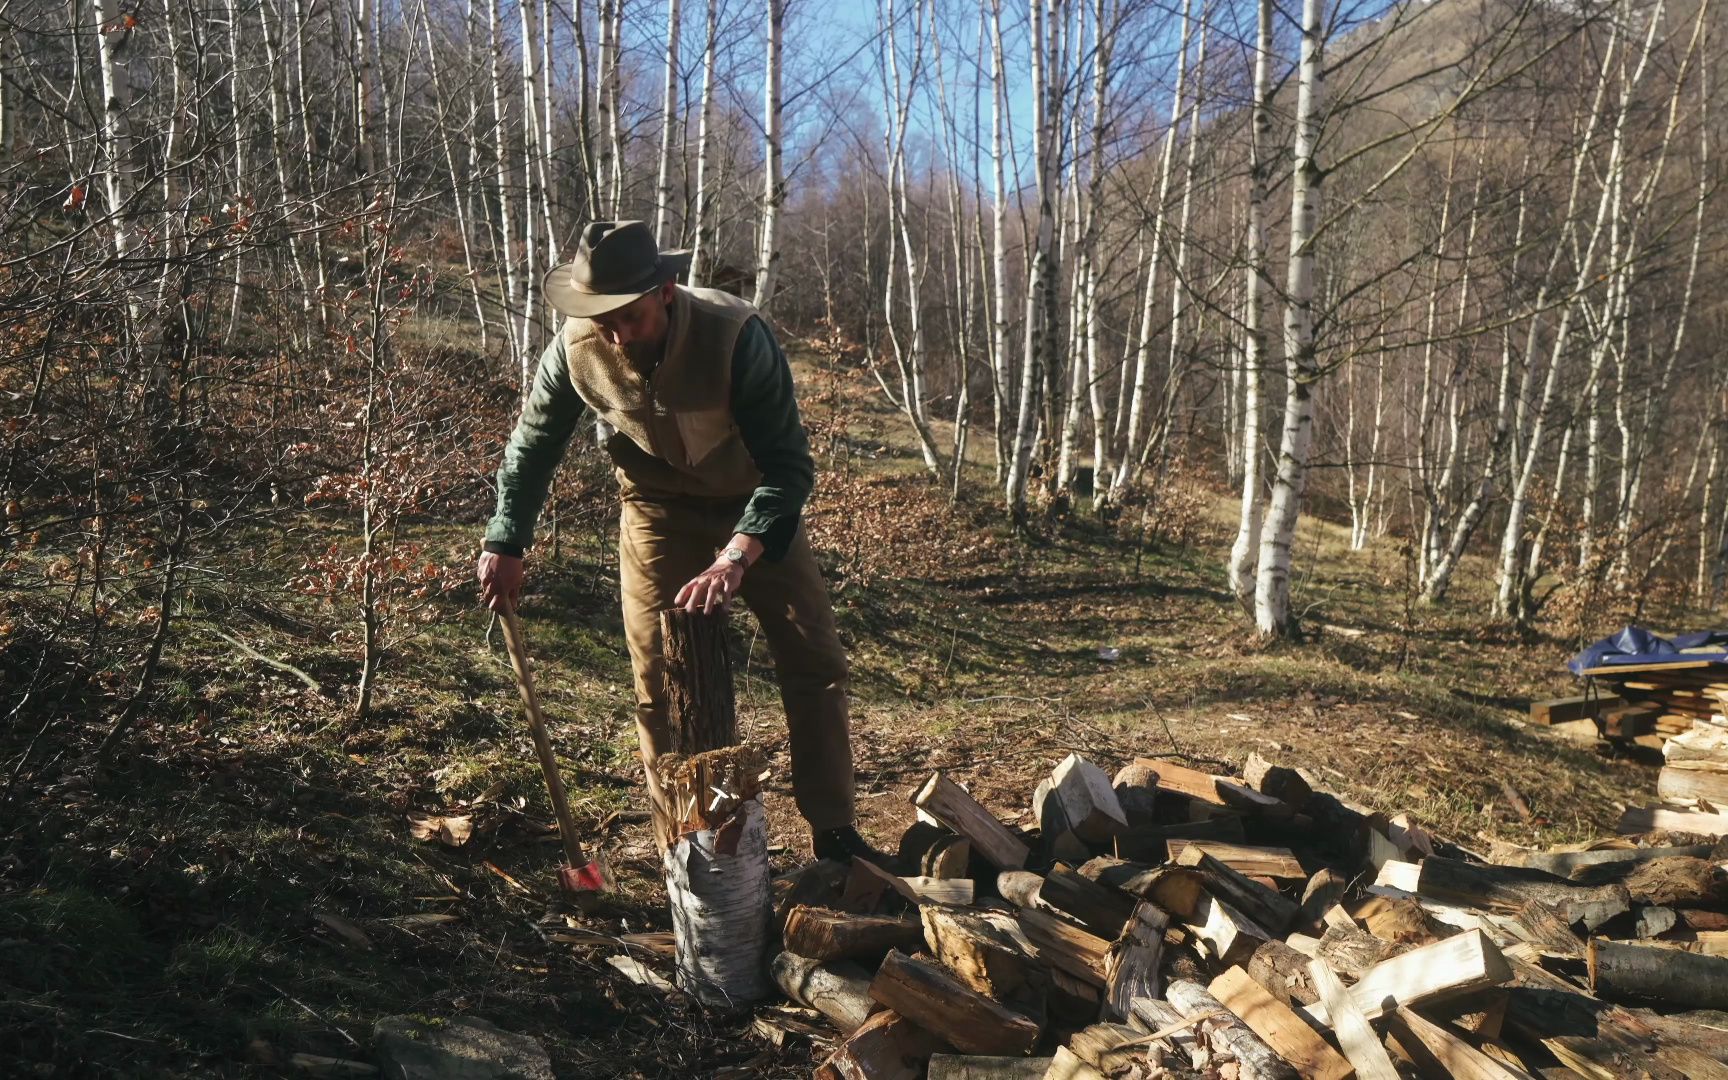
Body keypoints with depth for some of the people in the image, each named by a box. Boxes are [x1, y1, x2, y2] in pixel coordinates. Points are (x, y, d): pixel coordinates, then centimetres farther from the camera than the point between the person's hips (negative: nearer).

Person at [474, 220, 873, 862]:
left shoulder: (735, 334, -32)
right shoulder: (576, 349, -22)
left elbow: (788, 465, -31)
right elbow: (534, 445, -3)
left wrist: (736, 558, -42)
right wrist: (505, 544, -2)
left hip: (755, 506, -1)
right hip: (659, 510, 2)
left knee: (815, 661, -2)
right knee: (659, 681, -1)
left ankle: (834, 834, 10)